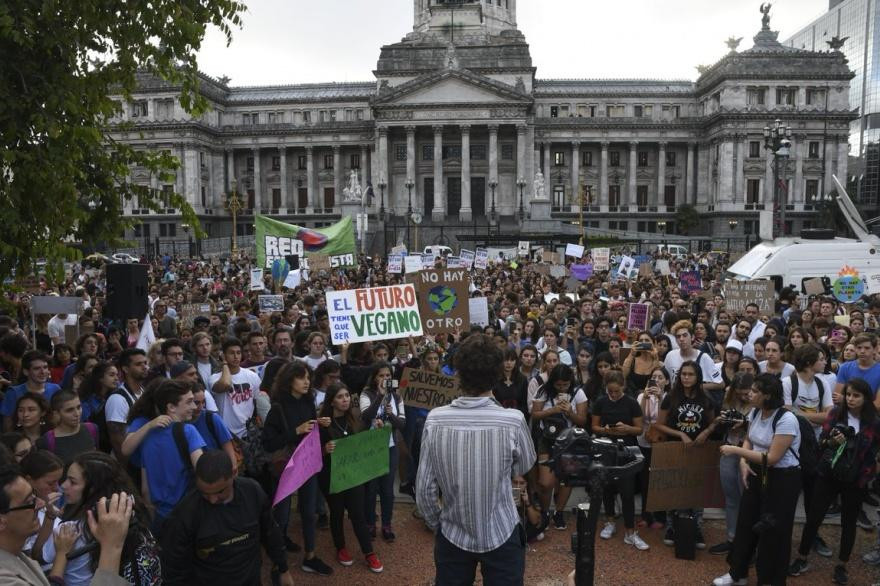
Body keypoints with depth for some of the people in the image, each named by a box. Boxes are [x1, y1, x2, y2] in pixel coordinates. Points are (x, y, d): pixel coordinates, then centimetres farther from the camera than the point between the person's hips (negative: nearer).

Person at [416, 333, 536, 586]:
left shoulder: (434, 420, -15)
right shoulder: (513, 420, -20)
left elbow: (424, 489, -9)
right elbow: (524, 467, 0)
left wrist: (436, 525, 7)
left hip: (452, 537, 1)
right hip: (501, 537, -1)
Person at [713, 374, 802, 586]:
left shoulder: (786, 420, -25)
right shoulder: (755, 412, -1)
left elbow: (772, 458, -26)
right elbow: (748, 440, 11)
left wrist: (736, 450, -25)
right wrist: (743, 462, -8)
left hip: (782, 479, -7)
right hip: (757, 474, 7)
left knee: (773, 531, 5)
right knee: (746, 523, 15)